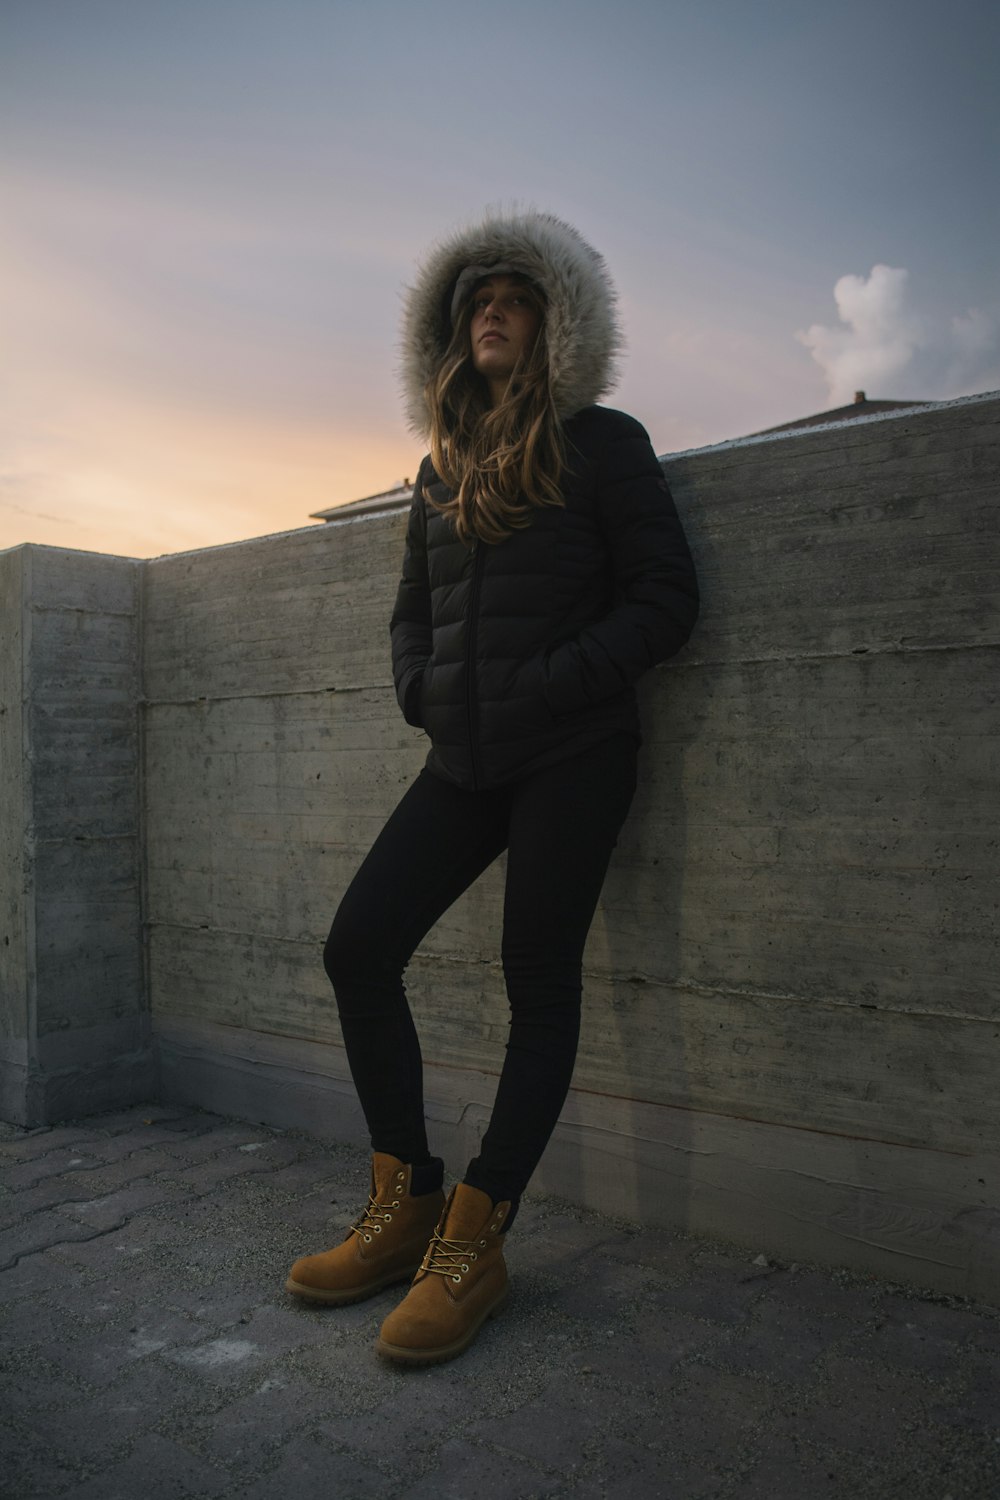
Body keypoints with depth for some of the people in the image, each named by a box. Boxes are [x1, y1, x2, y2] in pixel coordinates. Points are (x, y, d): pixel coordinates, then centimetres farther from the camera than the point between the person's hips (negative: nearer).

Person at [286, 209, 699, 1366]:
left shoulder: (600, 444, 1)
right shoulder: (443, 467, 17)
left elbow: (664, 599, -5)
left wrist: (550, 687, -14)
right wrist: (421, 691, 2)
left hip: (571, 759, -6)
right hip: (465, 760, 6)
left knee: (538, 981, -3)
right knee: (358, 947, -3)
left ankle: (474, 1246, 7)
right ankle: (404, 1208, 11)